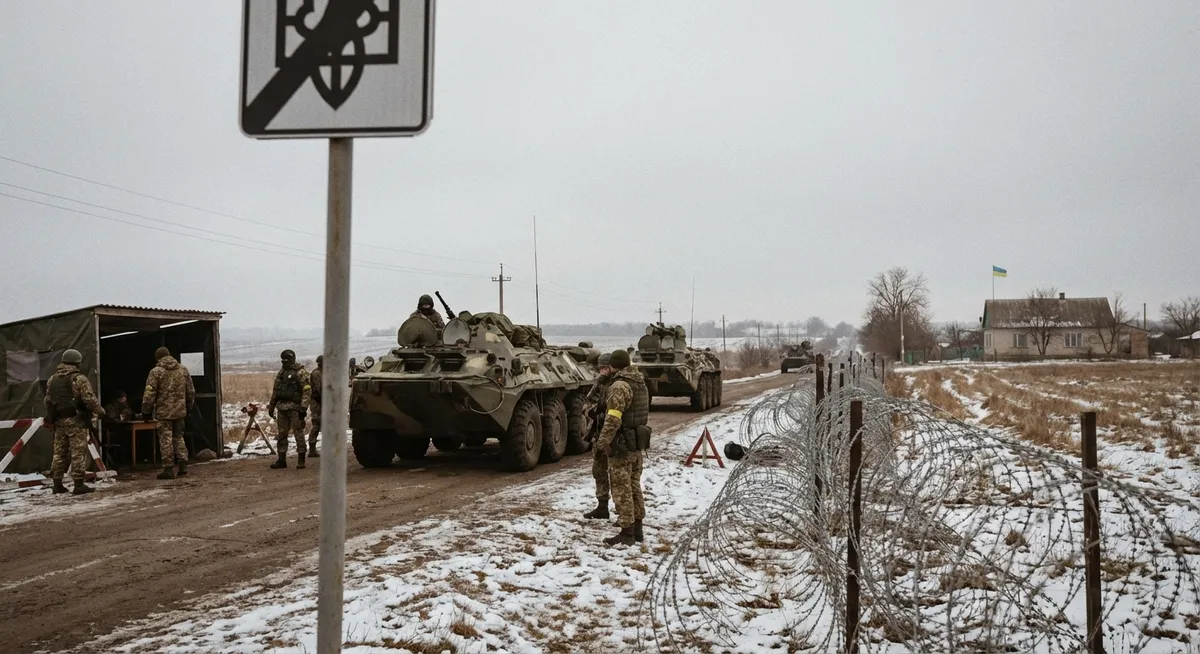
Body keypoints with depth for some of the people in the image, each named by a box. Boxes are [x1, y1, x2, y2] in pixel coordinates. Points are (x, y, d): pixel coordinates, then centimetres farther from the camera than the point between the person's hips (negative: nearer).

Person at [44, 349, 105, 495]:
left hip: (58, 421, 7)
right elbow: (89, 399, -16)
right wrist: (100, 411, -2)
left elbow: (48, 401, 17)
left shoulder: (52, 379, 13)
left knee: (59, 452, 12)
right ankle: (78, 484, -7)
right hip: (76, 420, -7)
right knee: (78, 452, -5)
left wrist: (51, 417, 27)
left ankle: (57, 484, 15)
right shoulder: (79, 378, -10)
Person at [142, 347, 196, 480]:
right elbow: (191, 392, 13)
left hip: (163, 412, -4)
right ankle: (183, 465, 10)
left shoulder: (156, 372, -7)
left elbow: (149, 394, -9)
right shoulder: (183, 370, 7)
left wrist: (146, 411, 0)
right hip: (180, 411, 5)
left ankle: (168, 469, 0)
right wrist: (188, 408, 23)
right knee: (178, 437, 16)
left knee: (166, 439, 0)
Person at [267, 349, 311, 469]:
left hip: (294, 408, -7)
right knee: (281, 434, 9)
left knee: (298, 433, -4)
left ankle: (301, 460, 2)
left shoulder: (300, 373, -8)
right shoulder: (281, 373, 14)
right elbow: (275, 391, 21)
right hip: (282, 407, 7)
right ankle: (281, 460, 15)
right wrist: (271, 406, 18)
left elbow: (307, 391, -13)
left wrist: (304, 407, -18)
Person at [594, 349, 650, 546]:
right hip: (638, 443, 9)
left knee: (622, 489, -3)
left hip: (622, 445, -9)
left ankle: (627, 533, -1)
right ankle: (637, 530, 21)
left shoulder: (619, 386, -17)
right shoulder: (641, 383, 12)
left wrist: (604, 441, -18)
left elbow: (613, 419, -24)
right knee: (634, 486, 16)